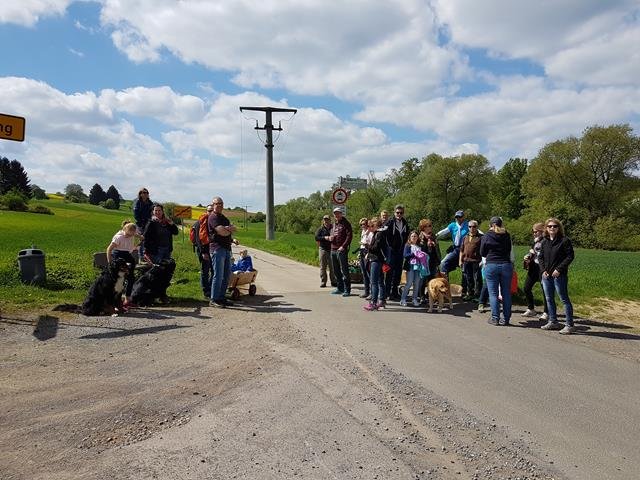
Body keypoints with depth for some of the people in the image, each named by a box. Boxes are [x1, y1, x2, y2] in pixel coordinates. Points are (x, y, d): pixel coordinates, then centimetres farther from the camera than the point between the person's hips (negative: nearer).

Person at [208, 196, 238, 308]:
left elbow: (234, 229, 14)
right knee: (218, 275, -9)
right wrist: (230, 230, 2)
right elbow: (222, 232, -18)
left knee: (227, 275, 10)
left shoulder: (223, 217, 22)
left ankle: (221, 297, 18)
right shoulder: (213, 217, -7)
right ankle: (214, 300, -3)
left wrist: (227, 228, -6)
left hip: (227, 248, 9)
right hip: (217, 248, -9)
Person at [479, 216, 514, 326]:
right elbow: (510, 250, 14)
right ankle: (506, 319, 9)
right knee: (506, 293, 7)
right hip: (506, 265, 2)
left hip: (491, 266, -2)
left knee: (493, 293, 2)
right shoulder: (506, 235, 4)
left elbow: (482, 253, 6)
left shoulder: (486, 236, -1)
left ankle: (495, 318, 0)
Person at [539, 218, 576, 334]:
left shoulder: (564, 241, -6)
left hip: (559, 275, -6)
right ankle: (553, 322, 24)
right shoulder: (544, 242, 11)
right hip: (546, 275, 6)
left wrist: (559, 269, -15)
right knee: (549, 299, 12)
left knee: (564, 299, -3)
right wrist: (543, 270, 1)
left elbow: (570, 256, -9)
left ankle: (569, 325, 1)